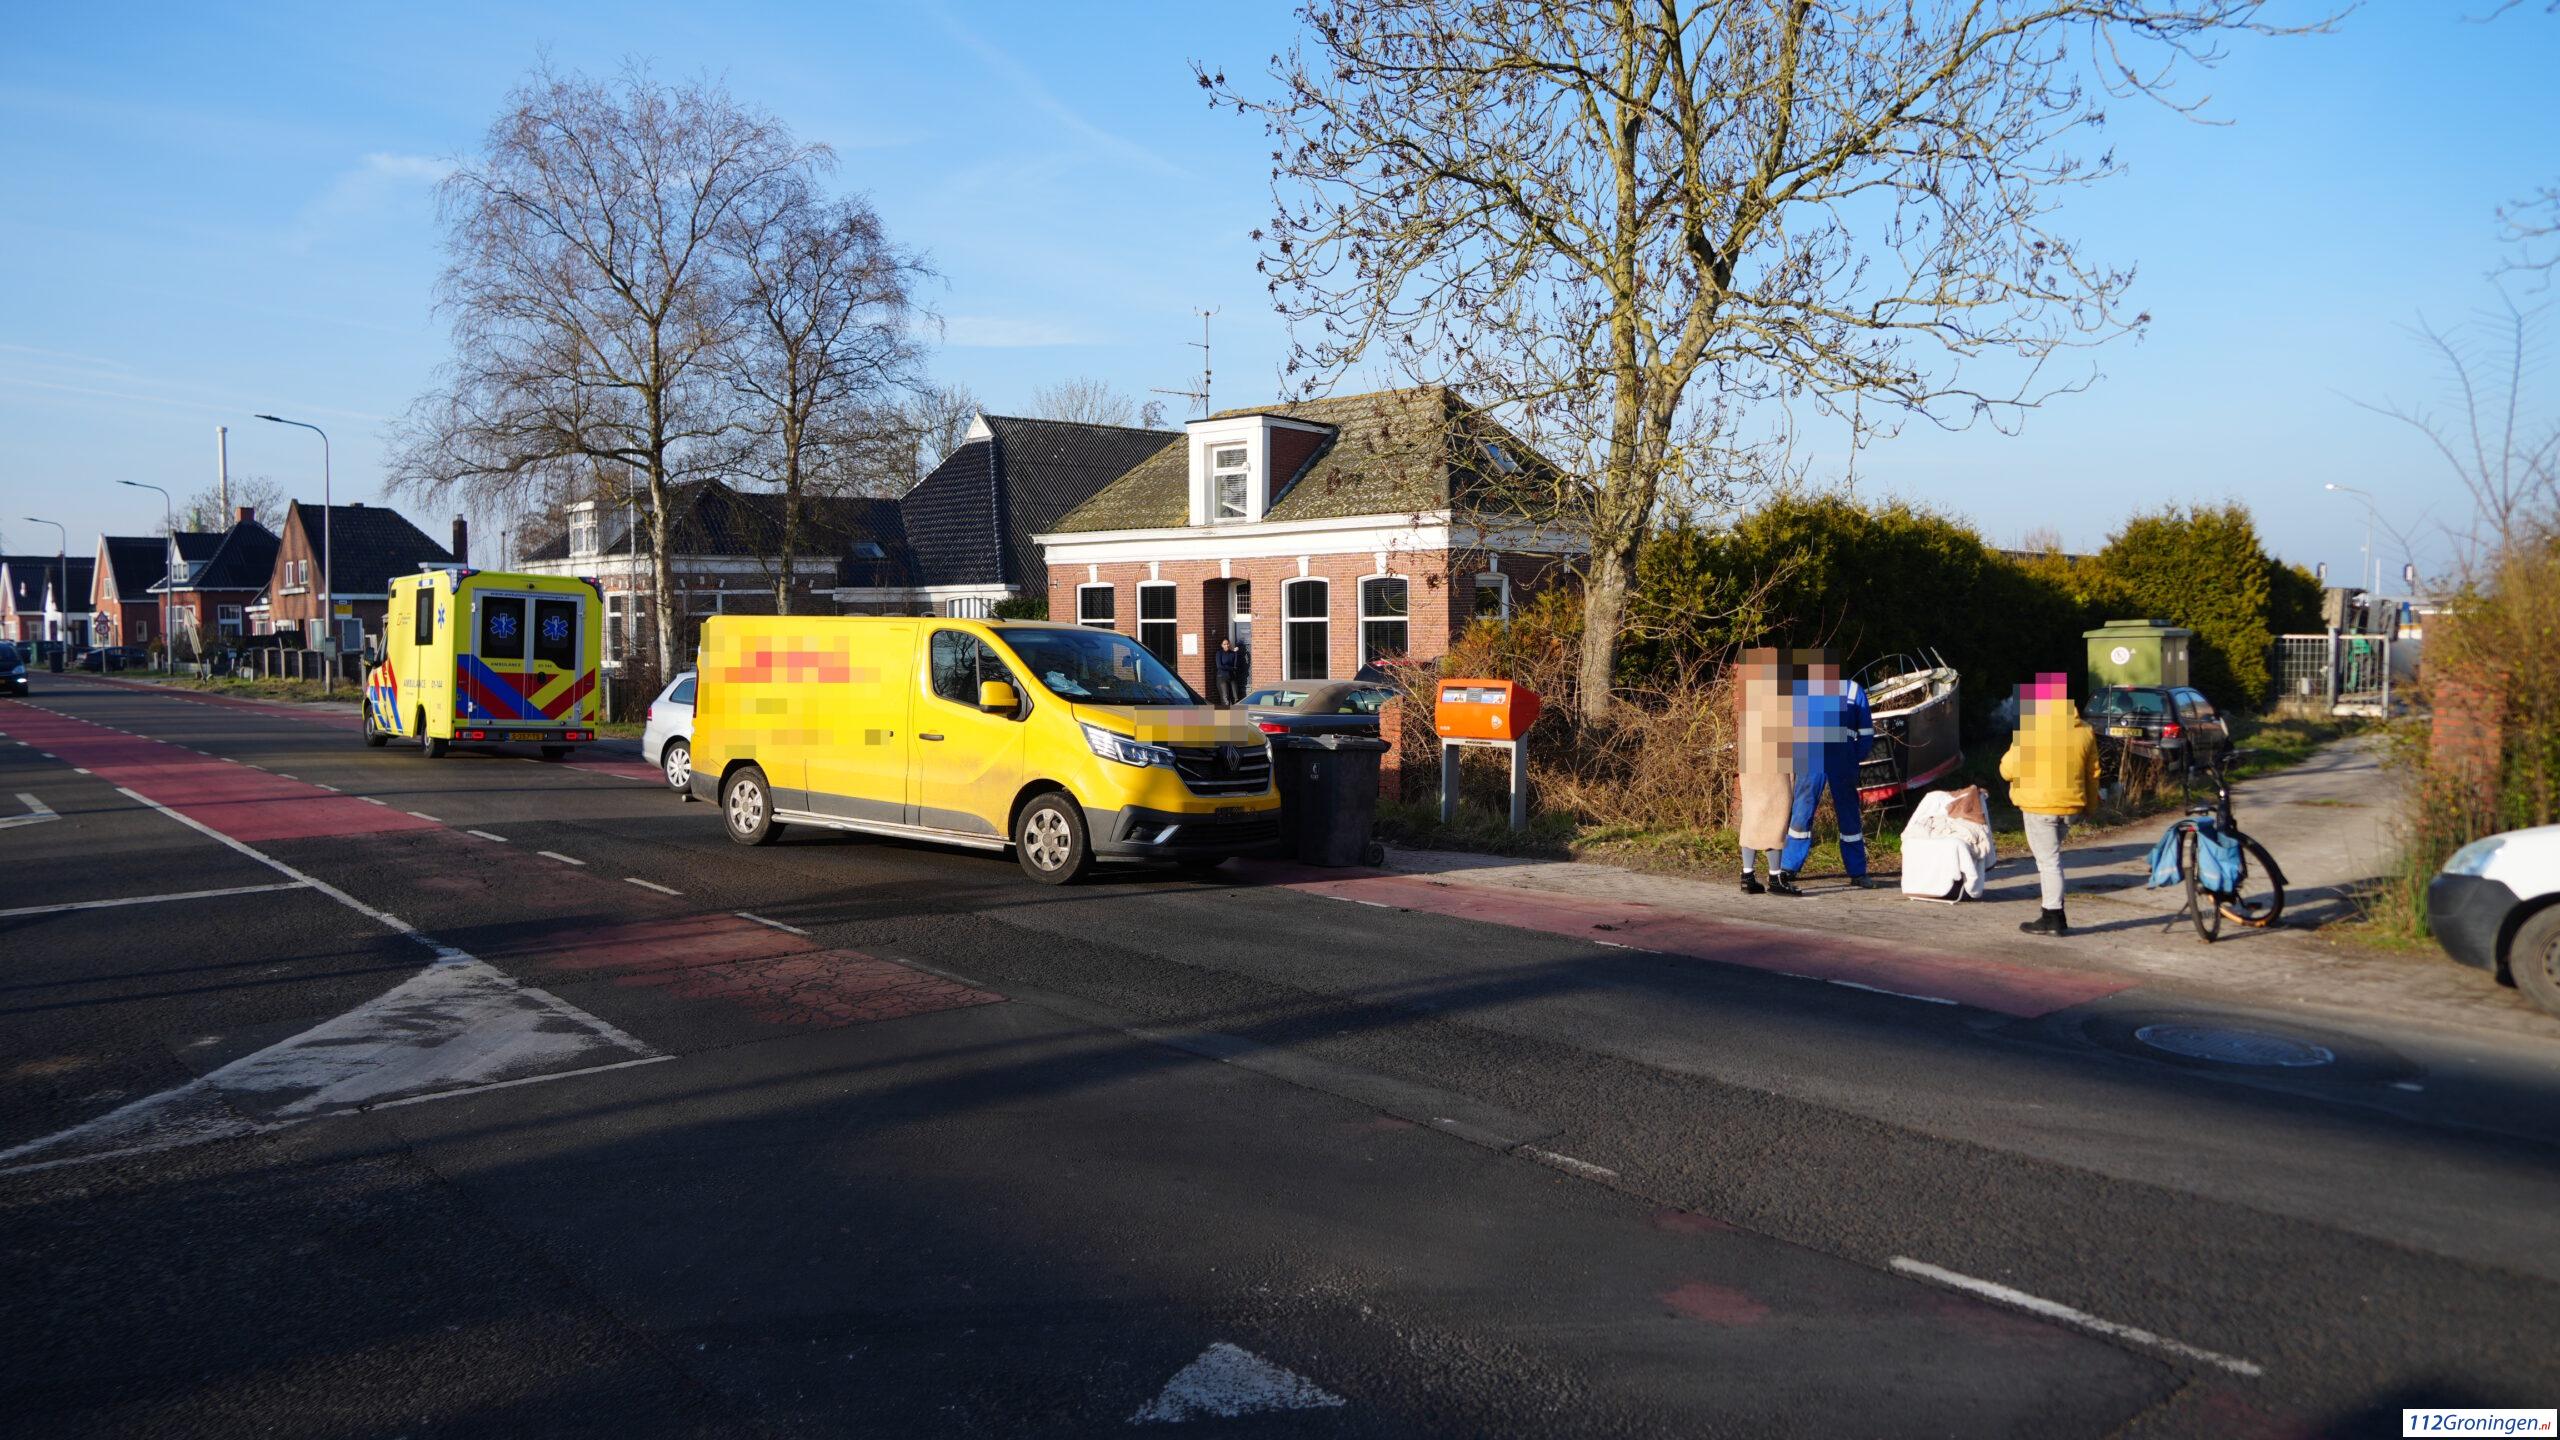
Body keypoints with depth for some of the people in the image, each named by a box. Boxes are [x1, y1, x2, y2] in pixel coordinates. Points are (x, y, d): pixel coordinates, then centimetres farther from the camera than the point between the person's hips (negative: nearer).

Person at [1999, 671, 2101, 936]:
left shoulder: (2032, 731, -15)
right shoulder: (2085, 733, 4)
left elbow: (2008, 769, -12)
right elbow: (2093, 772, 12)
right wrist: (2091, 801, 26)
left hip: (2039, 805, -6)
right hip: (2070, 805, 6)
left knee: (2048, 860, -1)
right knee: (2051, 855, 20)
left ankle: (2052, 918, 1)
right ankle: (2053, 911, 20)